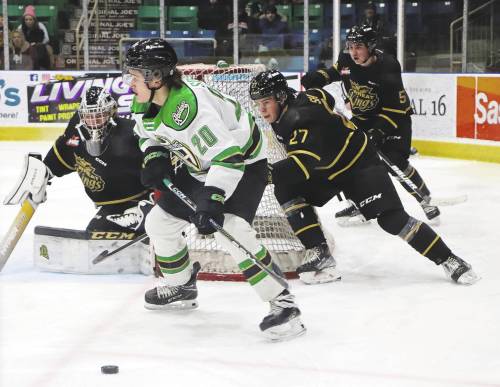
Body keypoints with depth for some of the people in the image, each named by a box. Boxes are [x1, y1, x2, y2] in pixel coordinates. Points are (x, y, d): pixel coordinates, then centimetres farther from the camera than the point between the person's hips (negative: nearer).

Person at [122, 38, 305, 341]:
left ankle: (284, 304, -25)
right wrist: (155, 157, -8)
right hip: (200, 166, 10)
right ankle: (182, 288, 37)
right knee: (159, 222, 13)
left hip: (243, 160, -10)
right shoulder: (145, 103, -8)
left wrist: (212, 199, -50)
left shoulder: (187, 105, -37)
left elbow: (227, 154, -42)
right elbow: (149, 133, 14)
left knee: (230, 230, -29)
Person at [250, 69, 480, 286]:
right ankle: (320, 256, -13)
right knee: (286, 191, -14)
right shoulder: (286, 110, -7)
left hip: (356, 162, -9)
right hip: (324, 168, 9)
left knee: (392, 219, -18)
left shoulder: (303, 117, -33)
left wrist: (268, 173, -55)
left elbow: (304, 162, -46)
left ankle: (448, 260, -6)